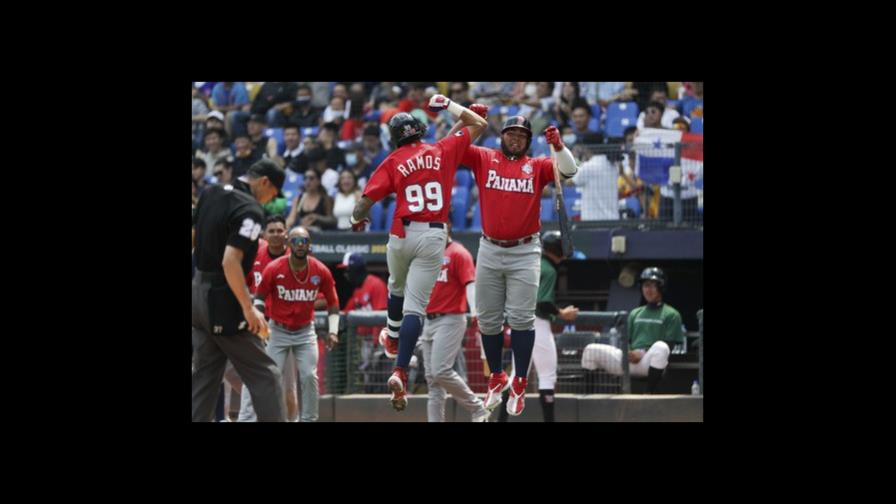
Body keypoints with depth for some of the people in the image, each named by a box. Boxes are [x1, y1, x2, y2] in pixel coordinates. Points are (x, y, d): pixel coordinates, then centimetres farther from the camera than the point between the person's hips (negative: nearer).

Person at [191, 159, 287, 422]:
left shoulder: (211, 193, 7)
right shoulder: (250, 210, -17)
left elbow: (193, 238, 16)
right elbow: (230, 261, -25)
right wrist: (249, 308, -24)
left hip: (199, 290, 8)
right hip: (224, 300, -8)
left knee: (204, 375, 13)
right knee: (264, 375, -5)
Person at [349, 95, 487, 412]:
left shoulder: (393, 161, 1)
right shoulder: (444, 150, 4)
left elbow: (367, 200, -4)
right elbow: (479, 124, 16)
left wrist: (357, 219, 17)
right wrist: (448, 106, 26)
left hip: (402, 234, 1)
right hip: (434, 237, -1)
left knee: (397, 287, 31)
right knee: (415, 306, -6)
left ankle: (393, 341, 51)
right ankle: (400, 372, -21)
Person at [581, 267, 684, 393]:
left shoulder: (671, 315, 9)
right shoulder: (635, 313, 27)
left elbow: (668, 345, 0)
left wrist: (643, 354, -13)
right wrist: (627, 352, -3)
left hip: (649, 362, -5)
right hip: (628, 359, 5)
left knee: (660, 347, -39)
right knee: (592, 349, -12)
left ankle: (651, 393, -38)